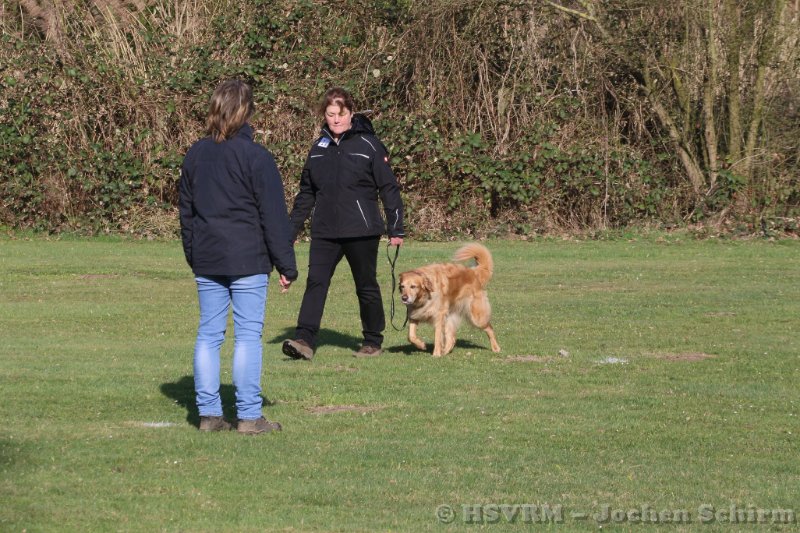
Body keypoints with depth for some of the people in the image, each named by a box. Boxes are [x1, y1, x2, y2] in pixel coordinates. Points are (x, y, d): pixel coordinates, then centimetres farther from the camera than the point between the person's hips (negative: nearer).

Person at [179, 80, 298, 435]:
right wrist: (286, 265, -3)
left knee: (208, 334, 8)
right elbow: (274, 215, -8)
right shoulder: (255, 156, -9)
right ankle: (249, 416, -3)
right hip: (248, 260, -5)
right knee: (248, 335, -3)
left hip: (206, 261, 5)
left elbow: (186, 210, 15)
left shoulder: (195, 155, 8)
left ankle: (208, 413, 9)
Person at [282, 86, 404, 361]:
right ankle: (304, 340, -20)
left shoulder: (368, 145, -3)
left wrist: (396, 229, -5)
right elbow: (306, 193, 18)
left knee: (367, 287, 7)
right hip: (324, 232, 4)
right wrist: (291, 228, 14)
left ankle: (372, 341, 21)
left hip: (361, 232, -4)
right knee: (316, 282, -11)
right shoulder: (319, 148, 11)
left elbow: (389, 188, -2)